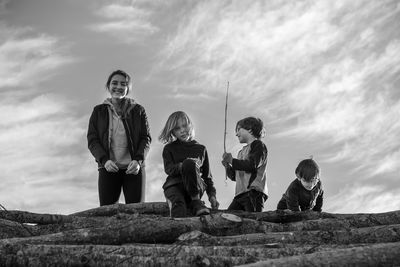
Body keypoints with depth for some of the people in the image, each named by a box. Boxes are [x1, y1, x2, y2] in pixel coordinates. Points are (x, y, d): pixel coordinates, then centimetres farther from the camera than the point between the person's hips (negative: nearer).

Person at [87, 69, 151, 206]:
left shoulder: (138, 111, 12)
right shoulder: (99, 111, 13)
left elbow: (146, 138, 6)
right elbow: (92, 140, 6)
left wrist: (138, 160, -13)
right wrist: (104, 160, -12)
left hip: (134, 168, 0)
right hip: (109, 168, 0)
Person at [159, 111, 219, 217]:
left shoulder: (201, 149, 22)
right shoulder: (169, 148, 17)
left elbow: (207, 175, 22)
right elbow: (168, 169, -1)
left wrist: (212, 195, 6)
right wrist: (181, 166, -23)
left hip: (195, 188, 0)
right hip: (174, 185, 0)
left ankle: (196, 202, -31)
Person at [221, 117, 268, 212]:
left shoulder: (258, 145, 6)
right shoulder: (242, 152, 29)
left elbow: (252, 165, -11)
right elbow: (234, 176, 27)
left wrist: (231, 161, -3)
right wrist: (227, 166, 8)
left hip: (254, 192, -8)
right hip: (240, 193, 8)